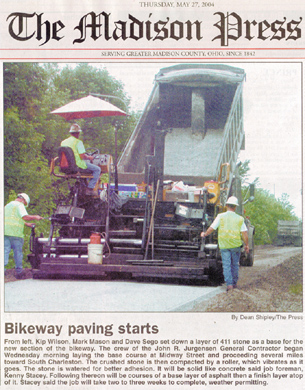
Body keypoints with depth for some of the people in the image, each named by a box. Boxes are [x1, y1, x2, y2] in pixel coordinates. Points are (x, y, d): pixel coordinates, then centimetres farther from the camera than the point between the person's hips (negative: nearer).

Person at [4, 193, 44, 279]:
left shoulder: (7, 205, 26)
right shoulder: (19, 205, -2)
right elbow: (25, 217, -15)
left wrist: (26, 223, 40)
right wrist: (35, 217, 0)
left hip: (5, 231, 6)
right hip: (15, 233, -6)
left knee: (5, 251, -3)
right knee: (18, 252, 5)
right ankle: (19, 271, 12)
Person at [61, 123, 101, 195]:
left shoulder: (63, 142, 7)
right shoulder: (78, 142, -15)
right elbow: (82, 156, -20)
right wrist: (89, 157, 1)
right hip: (78, 165, -8)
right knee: (97, 169, 4)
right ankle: (90, 189, -2)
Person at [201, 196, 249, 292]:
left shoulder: (221, 217, -2)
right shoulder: (239, 219, 1)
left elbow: (212, 228, 3)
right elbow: (244, 233, -2)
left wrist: (204, 234, 21)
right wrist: (246, 245, 8)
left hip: (224, 245, -1)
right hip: (236, 244, 1)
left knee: (226, 265, 0)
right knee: (235, 264, 15)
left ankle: (229, 284, -11)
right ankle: (234, 283, 22)